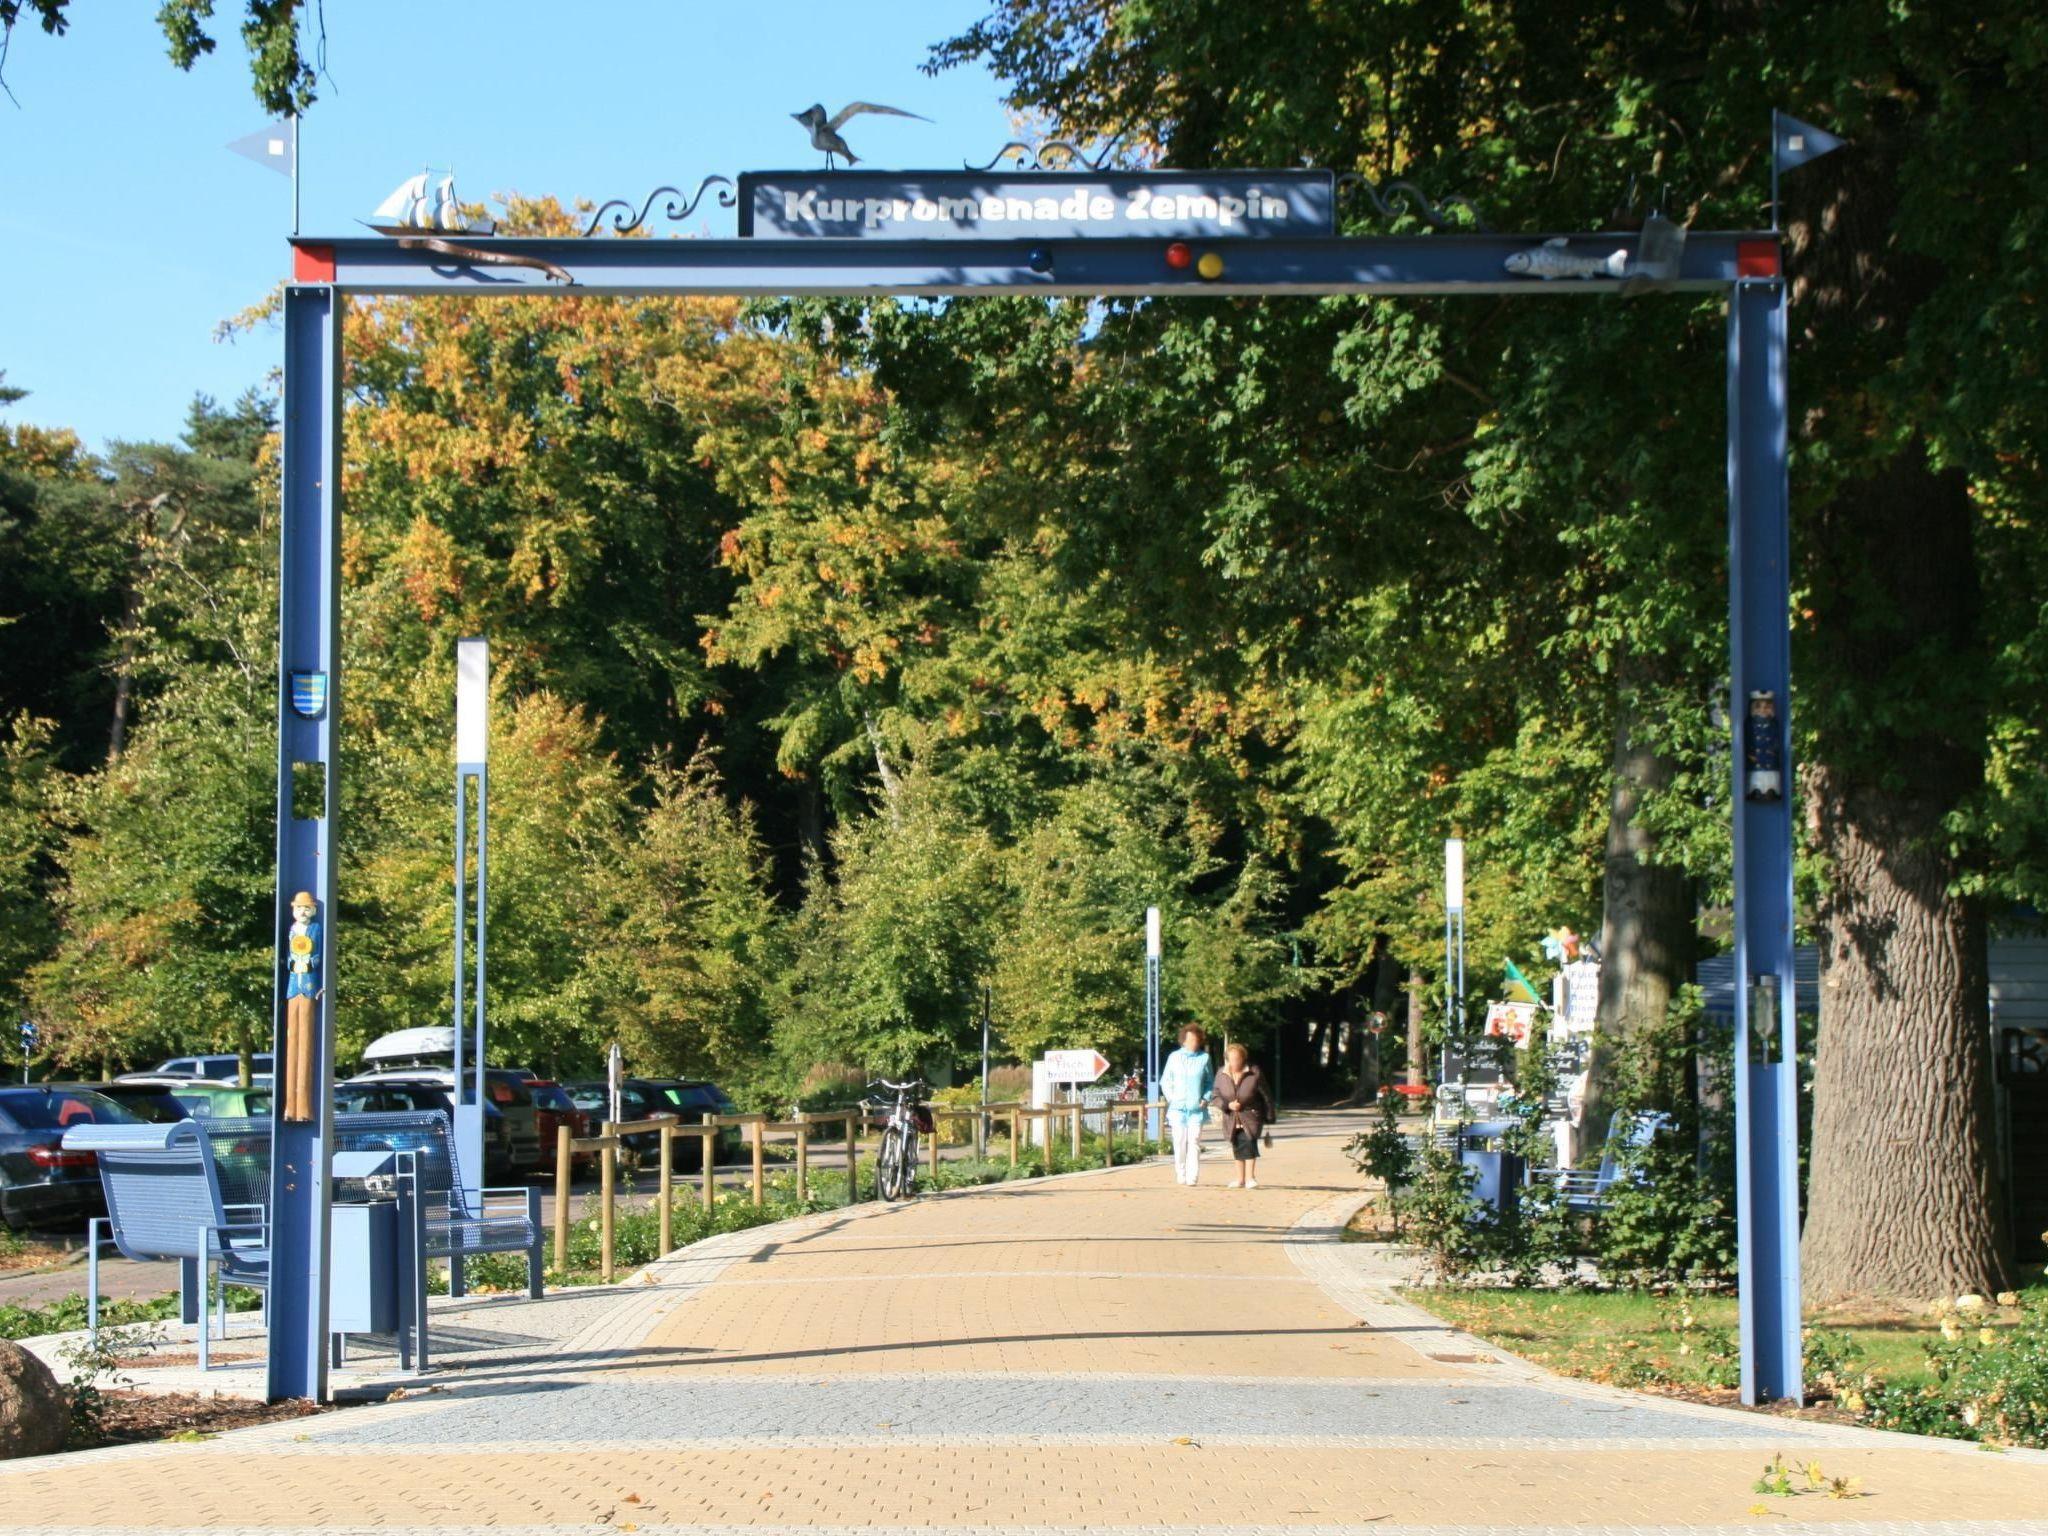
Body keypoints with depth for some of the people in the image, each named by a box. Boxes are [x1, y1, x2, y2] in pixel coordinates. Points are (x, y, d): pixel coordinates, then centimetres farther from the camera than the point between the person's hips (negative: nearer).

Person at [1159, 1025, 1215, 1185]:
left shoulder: (1204, 1058, 5)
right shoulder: (1174, 1057, 7)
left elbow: (1210, 1082, 12)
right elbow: (1165, 1081, 12)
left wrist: (1206, 1098, -2)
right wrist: (1171, 1098, -2)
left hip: (1197, 1108, -1)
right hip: (1177, 1107, 1)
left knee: (1194, 1141, -7)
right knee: (1179, 1142, 1)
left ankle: (1192, 1176, -6)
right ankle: (1180, 1175, 10)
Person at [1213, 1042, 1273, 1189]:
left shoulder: (1254, 1073, -11)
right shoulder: (1221, 1075, -2)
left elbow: (1265, 1096, -5)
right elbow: (1216, 1096, 1)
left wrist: (1269, 1116, -3)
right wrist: (1228, 1105, -19)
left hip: (1251, 1117, -4)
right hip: (1232, 1118, 4)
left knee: (1249, 1142, -19)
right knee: (1237, 1147, 10)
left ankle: (1250, 1178, -22)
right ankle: (1241, 1179, 21)